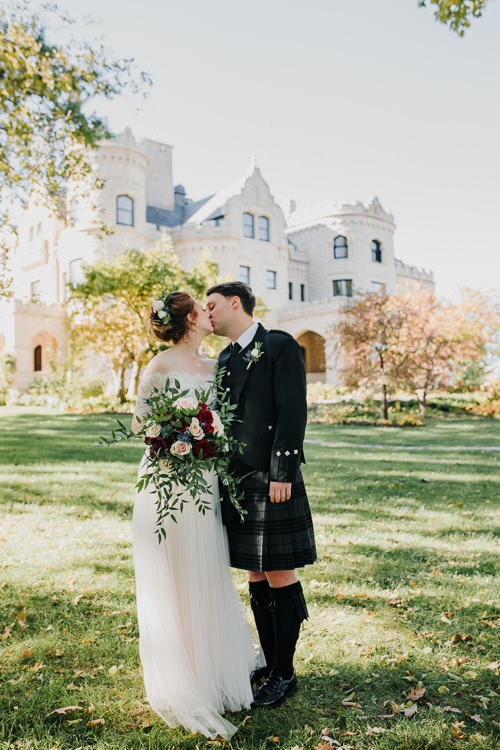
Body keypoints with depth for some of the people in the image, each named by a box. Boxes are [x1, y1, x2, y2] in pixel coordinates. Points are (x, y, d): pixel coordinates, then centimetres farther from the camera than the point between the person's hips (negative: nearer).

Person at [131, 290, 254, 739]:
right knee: (174, 581, 3)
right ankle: (180, 682, 18)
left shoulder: (212, 365, 12)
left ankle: (215, 666, 28)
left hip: (205, 478, 6)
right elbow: (139, 420, -3)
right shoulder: (162, 365, -7)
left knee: (209, 578, 13)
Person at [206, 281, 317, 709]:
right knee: (257, 578, 14)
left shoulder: (280, 346, -5)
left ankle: (285, 675, 17)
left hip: (270, 480, -7)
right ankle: (269, 665, 28)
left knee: (279, 578, 2)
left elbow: (292, 413, -12)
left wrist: (282, 474, -17)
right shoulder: (225, 358, 18)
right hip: (236, 481, 7)